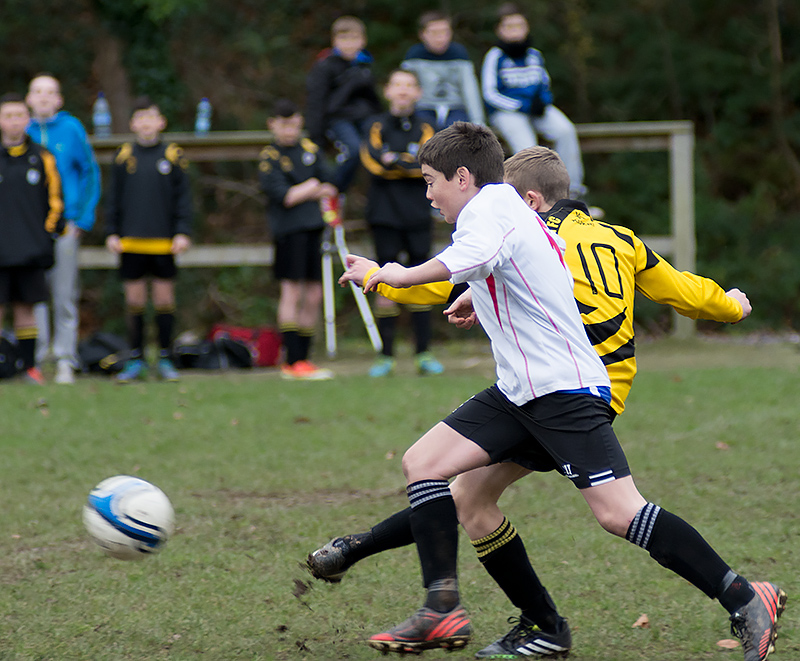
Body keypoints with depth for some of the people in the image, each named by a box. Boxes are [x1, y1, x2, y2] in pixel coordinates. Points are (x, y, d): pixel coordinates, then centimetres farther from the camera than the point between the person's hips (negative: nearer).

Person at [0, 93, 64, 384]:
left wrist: (49, 234, 6)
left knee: (26, 308, 7)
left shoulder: (41, 158, 7)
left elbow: (54, 199, 13)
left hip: (31, 249, 2)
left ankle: (30, 366, 14)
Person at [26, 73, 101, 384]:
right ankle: (34, 360, 5)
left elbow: (91, 174, 6)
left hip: (65, 227, -1)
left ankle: (65, 361, 5)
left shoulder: (71, 129, 2)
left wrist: (81, 219, -1)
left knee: (65, 296, 0)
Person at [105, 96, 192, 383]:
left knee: (164, 298, 4)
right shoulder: (123, 156, 5)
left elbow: (183, 198, 3)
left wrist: (183, 233, -4)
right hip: (131, 241, 1)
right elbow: (114, 198, 9)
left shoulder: (173, 156, 2)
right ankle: (136, 360, 11)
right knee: (134, 300, 4)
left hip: (164, 241, -1)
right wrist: (111, 233, 3)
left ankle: (165, 359, 12)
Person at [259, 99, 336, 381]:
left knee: (314, 295, 6)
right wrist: (312, 188, -3)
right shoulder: (270, 157, -3)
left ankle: (302, 358, 14)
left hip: (314, 228, 6)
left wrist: (300, 194, -7)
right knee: (292, 291, -7)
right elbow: (283, 196, -14)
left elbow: (329, 186, 8)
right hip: (288, 230, -6)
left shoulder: (311, 149, 14)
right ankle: (293, 361, -5)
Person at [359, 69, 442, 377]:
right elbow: (373, 160, -12)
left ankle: (423, 354, 5)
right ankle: (385, 356, 2)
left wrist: (394, 160, -10)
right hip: (385, 214, -1)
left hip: (418, 215, 1)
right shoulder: (378, 126, 5)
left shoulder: (425, 129, 9)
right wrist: (411, 165, -13)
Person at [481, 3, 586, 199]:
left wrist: (543, 99, -3)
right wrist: (522, 106, -15)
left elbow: (545, 85, 22)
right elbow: (490, 94, -8)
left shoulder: (534, 55, 10)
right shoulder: (495, 57, -5)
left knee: (565, 130, -22)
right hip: (506, 112, -4)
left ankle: (572, 185, -12)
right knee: (526, 145, -32)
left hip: (536, 108, 4)